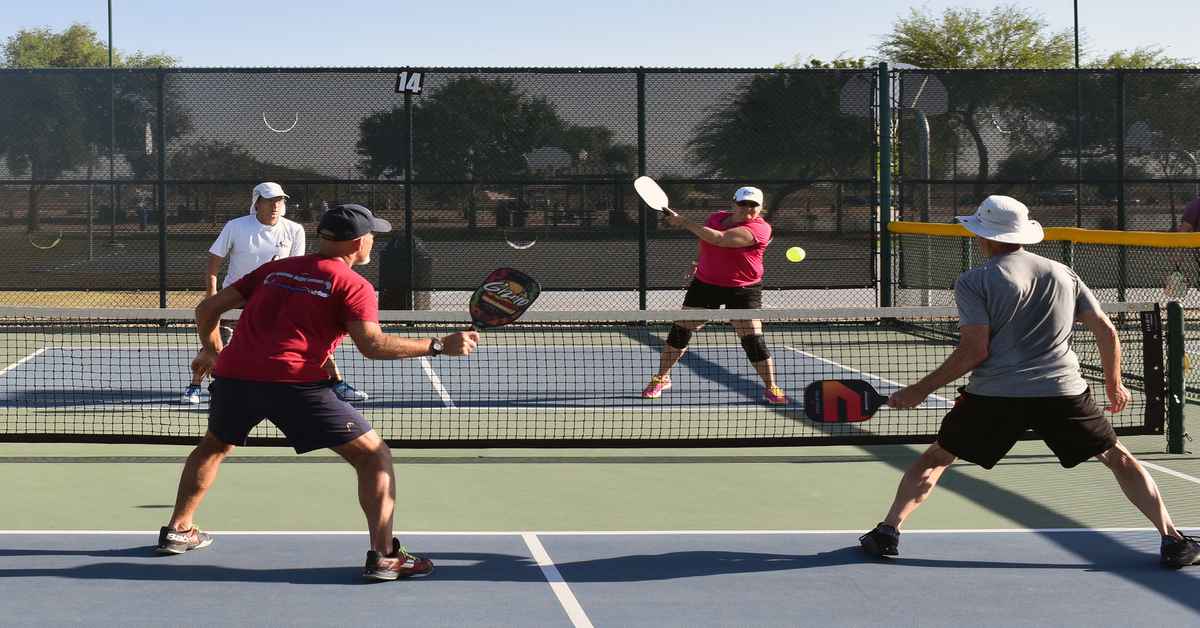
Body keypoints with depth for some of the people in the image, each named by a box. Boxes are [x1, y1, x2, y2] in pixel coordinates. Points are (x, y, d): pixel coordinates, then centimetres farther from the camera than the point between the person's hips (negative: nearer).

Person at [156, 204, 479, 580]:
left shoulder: (274, 269, 22)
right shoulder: (352, 285, 4)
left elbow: (208, 308, 23)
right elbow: (372, 345, -11)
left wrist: (211, 351, 41)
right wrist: (439, 346, -5)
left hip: (232, 373, 6)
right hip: (293, 382, -6)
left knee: (215, 447, 36)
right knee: (373, 455, 4)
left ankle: (178, 531, 42)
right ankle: (383, 556, -5)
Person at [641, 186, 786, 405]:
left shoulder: (758, 228, -19)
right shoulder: (716, 218, 2)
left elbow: (718, 239, -30)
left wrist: (684, 222, -25)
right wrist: (698, 261, 10)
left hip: (743, 290, -5)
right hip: (705, 284, 5)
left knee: (753, 340, -10)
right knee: (680, 330, 2)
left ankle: (771, 388, 6)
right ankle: (661, 378, 19)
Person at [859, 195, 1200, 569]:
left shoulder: (973, 282, 0)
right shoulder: (1063, 274, 13)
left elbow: (974, 351, -9)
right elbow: (1106, 331, 12)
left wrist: (921, 390, -2)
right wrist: (1114, 383, 26)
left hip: (994, 394, -2)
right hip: (1063, 391, 2)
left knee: (936, 458, 15)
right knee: (1118, 458, 14)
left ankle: (888, 531, 11)